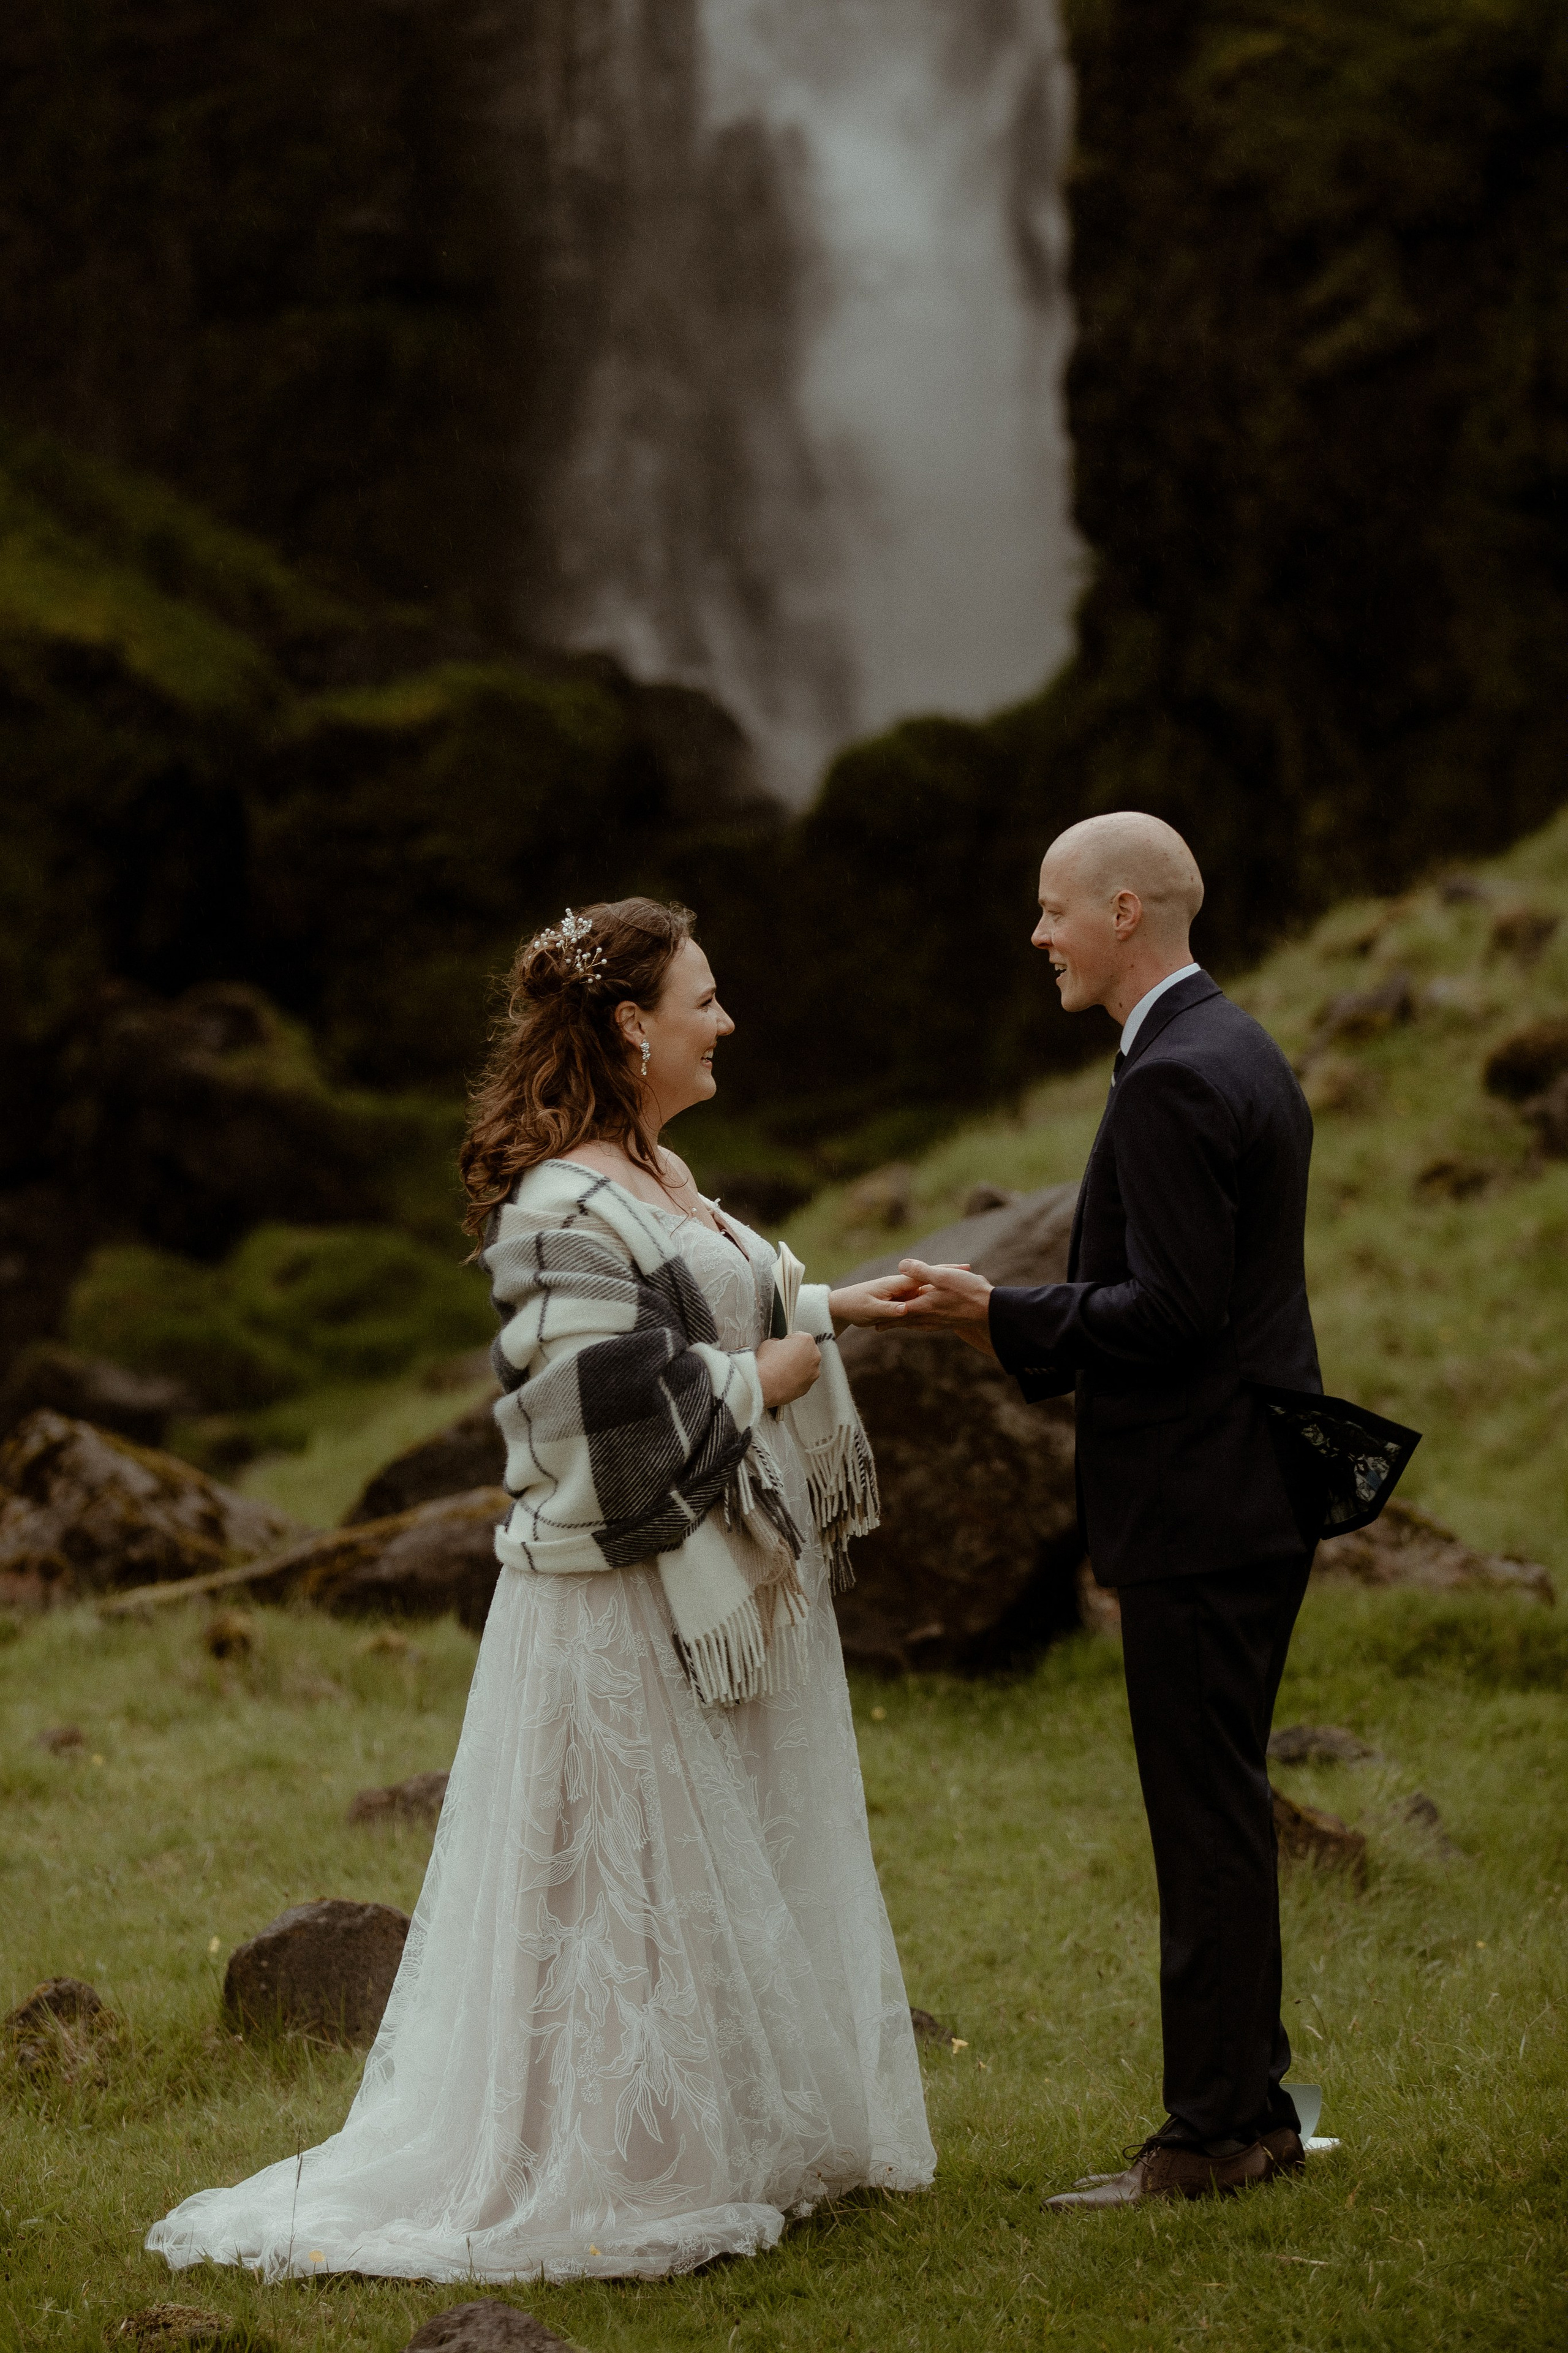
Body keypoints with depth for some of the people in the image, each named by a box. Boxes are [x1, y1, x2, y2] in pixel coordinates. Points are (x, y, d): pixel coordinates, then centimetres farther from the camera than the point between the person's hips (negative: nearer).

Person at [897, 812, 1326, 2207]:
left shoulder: (1172, 1081, -18)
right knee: (1222, 1805, 15)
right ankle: (1254, 2104, 22)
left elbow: (1173, 1311, -23)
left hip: (1199, 1503, -10)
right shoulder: (1243, 1052, 14)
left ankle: (1214, 2131, 1)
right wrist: (1033, 1328, 12)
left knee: (1206, 1814, -4)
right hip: (1259, 1480, 10)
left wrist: (1003, 1319, -14)